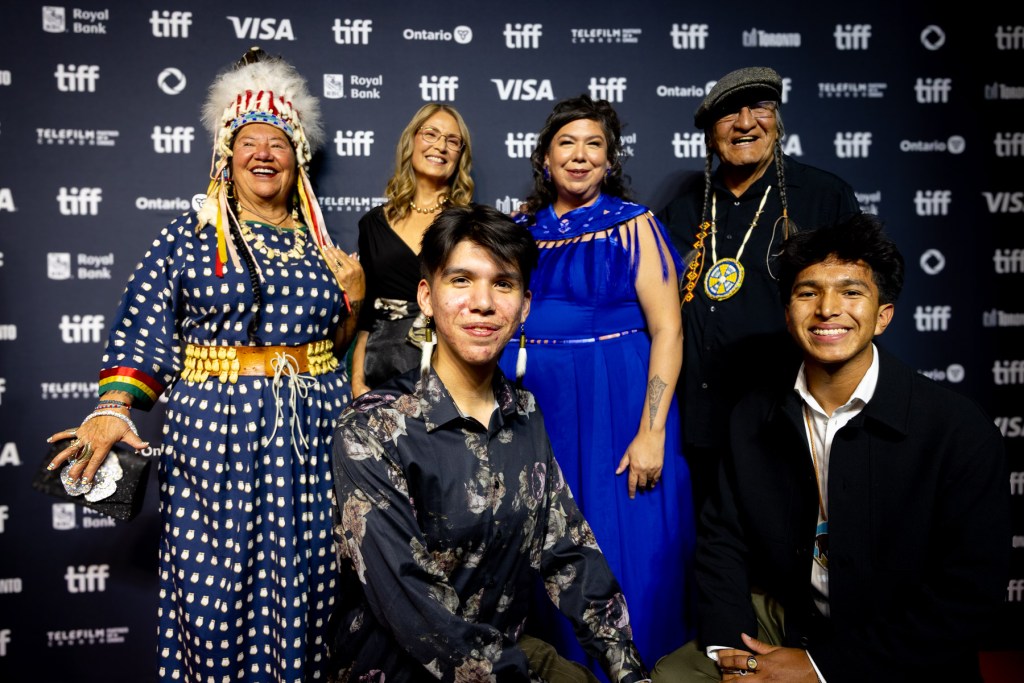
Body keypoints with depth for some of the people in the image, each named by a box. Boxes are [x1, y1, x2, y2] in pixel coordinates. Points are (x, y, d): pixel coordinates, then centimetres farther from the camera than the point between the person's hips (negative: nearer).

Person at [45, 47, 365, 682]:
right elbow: (142, 332, -5)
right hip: (218, 428, -2)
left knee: (307, 576, 8)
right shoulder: (189, 236, 1)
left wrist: (353, 297, -1)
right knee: (214, 580, 2)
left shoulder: (316, 241, 10)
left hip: (313, 429, 3)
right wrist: (113, 409, -17)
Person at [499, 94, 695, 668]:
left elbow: (667, 330, -10)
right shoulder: (522, 228, 8)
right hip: (532, 403, 4)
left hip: (612, 405, -4)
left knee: (616, 544, 4)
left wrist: (651, 432, -17)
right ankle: (553, 648, 36)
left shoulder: (634, 226, -4)